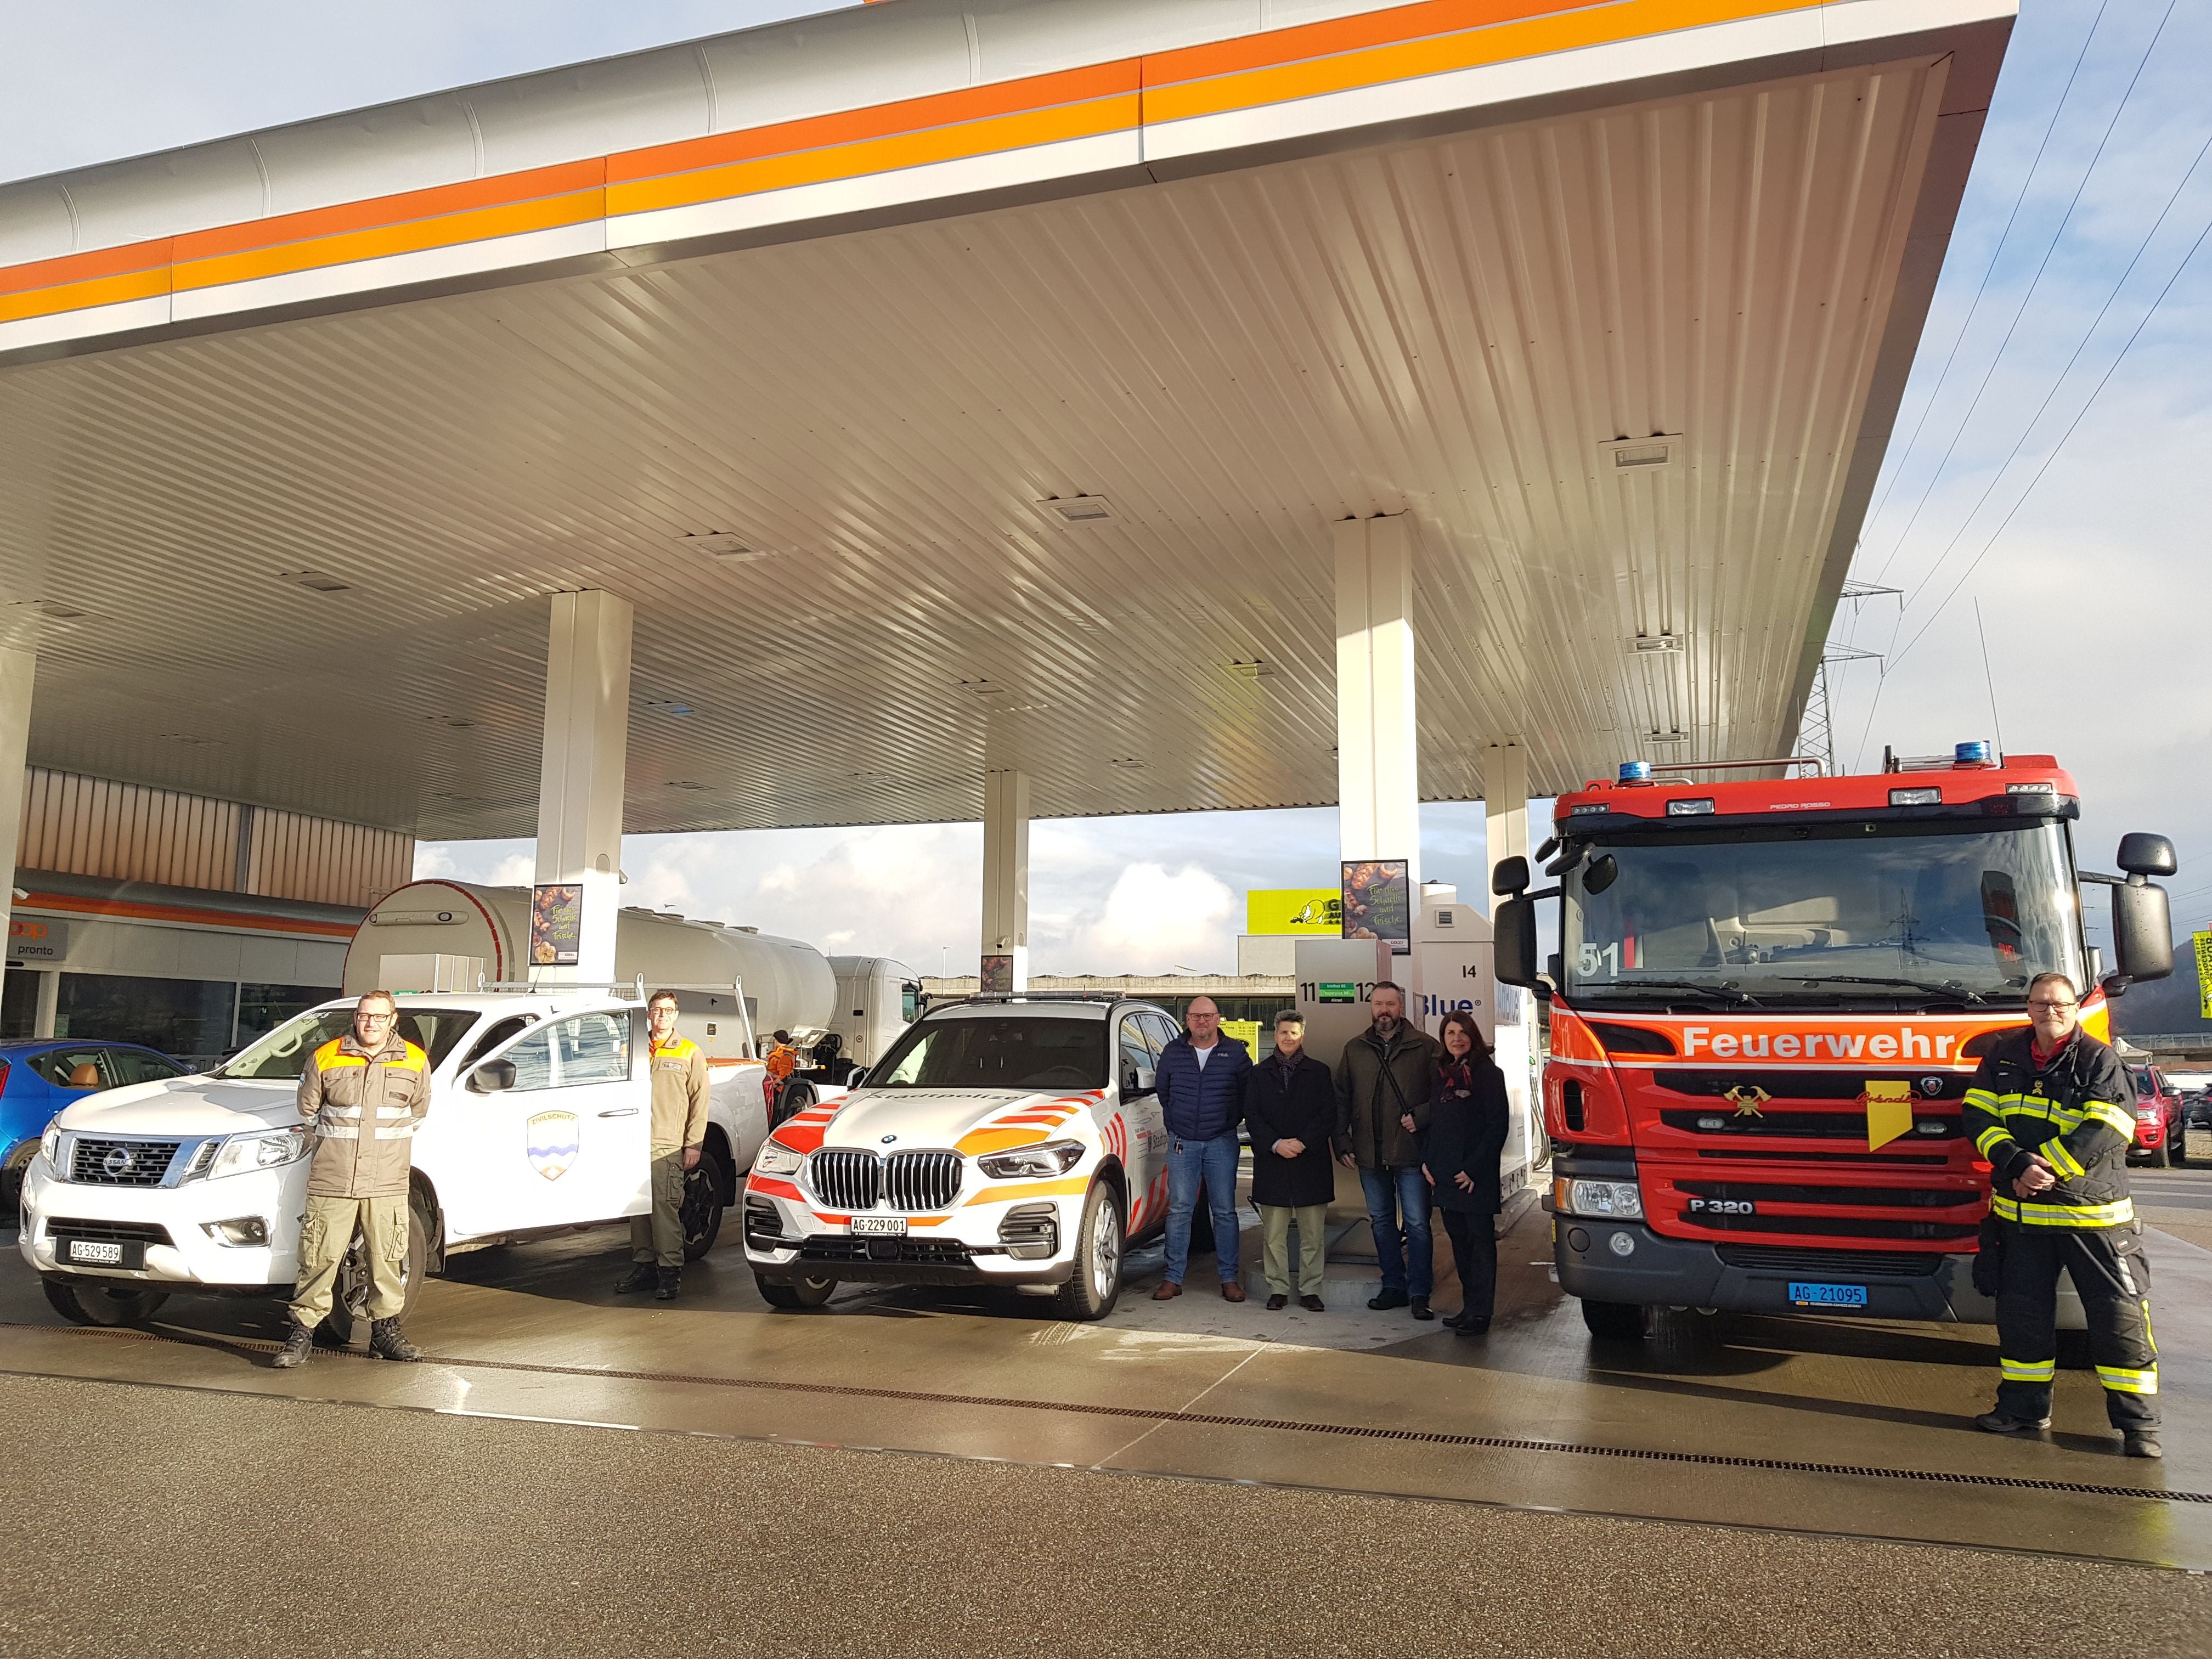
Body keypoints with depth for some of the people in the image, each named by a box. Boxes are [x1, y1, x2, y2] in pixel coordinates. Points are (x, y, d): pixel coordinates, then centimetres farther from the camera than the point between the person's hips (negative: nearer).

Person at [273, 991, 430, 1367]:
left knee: (387, 1260, 5)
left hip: (387, 1183, 1)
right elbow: (308, 1112, 14)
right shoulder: (325, 1059, 1)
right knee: (319, 1258, 1)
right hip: (332, 1181, -1)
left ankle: (386, 1329, 17)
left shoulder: (415, 1062, 5)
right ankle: (302, 1331, 12)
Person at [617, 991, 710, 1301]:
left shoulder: (690, 1053, 5)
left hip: (668, 1147, -4)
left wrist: (694, 1145, -6)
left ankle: (670, 1270, -4)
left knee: (665, 1207, -9)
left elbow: (699, 1101, 2)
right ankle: (644, 1266, 17)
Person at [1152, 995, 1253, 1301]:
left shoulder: (1235, 1053, 1)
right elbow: (1161, 1090, 18)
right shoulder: (1173, 1052, 5)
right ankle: (1174, 1278, 5)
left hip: (1221, 1143, -1)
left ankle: (1229, 1279, 9)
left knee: (1225, 1212, 3)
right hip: (1182, 1144, 1)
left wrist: (1232, 1120, 7)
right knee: (1179, 1210, 0)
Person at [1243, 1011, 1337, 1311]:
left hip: (1310, 1162, 0)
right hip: (1271, 1163, 1)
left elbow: (1328, 1115, 1)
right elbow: (1251, 1116, 3)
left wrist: (1303, 1142, -12)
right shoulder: (1259, 1074, 9)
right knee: (1274, 1235, 3)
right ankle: (1278, 1289, 12)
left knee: (1313, 1234, 3)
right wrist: (1275, 1144, -11)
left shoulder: (1319, 1072, 7)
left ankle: (1310, 1290, 11)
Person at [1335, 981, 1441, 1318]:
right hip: (1369, 1155, 4)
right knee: (1381, 1222, 12)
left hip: (1411, 1152, -4)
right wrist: (1343, 1144, 6)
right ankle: (1393, 1287, 23)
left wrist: (1420, 1117, -14)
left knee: (1417, 1223, -3)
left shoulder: (1425, 1047, 0)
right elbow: (1341, 1101, 12)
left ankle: (1419, 1293, 5)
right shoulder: (1354, 1050, 10)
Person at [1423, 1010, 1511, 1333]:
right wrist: (1426, 1161, 5)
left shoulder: (1487, 1074, -7)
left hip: (1475, 1176, -7)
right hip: (1444, 1174, 7)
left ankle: (1479, 1313, 3)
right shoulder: (1441, 1075, 12)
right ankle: (1470, 1307, 21)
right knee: (1458, 1239, 12)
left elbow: (1498, 1125, -12)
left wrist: (1475, 1169, -15)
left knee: (1480, 1240, -1)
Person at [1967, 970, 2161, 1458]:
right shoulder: (2003, 1057, 6)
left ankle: (2138, 1422, 9)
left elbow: (2106, 1131, -16)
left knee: (2119, 1314, -1)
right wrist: (2019, 1165, -16)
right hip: (2020, 1213, 4)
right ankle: (2025, 1407, 23)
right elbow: (1978, 1116, -2)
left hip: (2092, 1214, -3)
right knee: (2021, 1313, 11)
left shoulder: (2100, 1061, -5)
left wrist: (2046, 1167, -20)